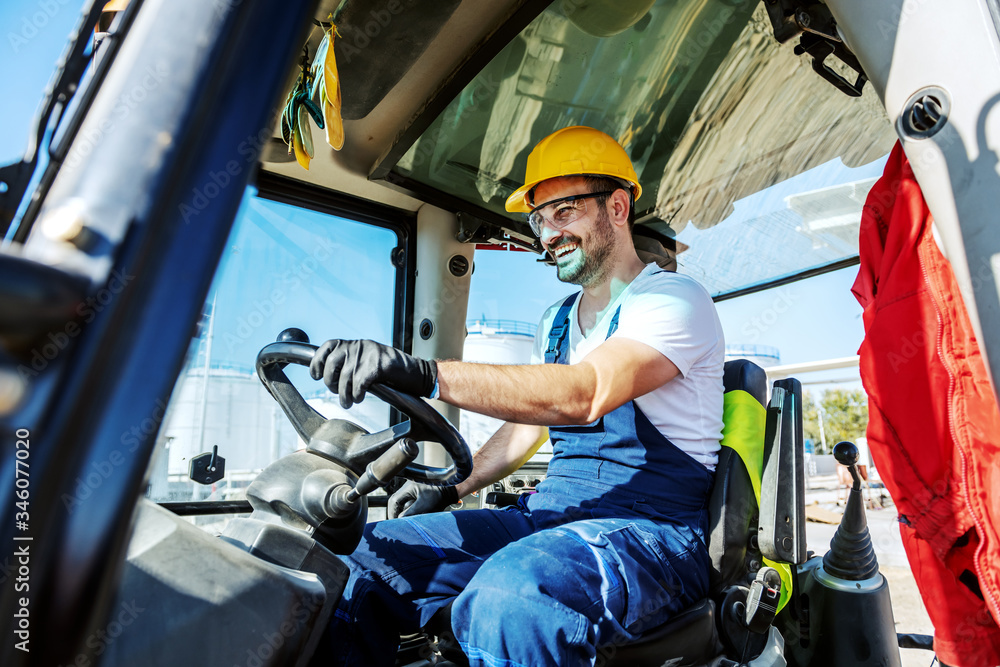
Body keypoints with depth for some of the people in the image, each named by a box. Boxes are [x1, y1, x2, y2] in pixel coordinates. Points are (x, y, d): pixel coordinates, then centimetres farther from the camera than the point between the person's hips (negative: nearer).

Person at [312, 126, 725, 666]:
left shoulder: (674, 299, -9)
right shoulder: (556, 321, 16)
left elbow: (582, 395, -28)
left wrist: (427, 375, -37)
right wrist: (449, 489, 15)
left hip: (651, 529, -6)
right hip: (547, 514, 7)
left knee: (506, 598, -38)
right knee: (366, 556, -4)